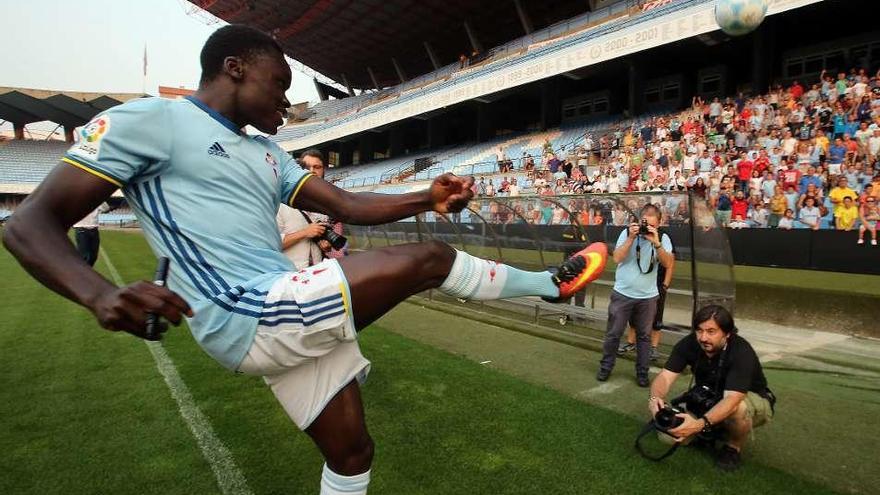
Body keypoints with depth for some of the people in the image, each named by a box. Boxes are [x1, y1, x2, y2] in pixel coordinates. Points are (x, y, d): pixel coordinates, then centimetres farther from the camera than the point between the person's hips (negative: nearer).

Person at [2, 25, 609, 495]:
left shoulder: (268, 153, 19)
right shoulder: (150, 119, -3)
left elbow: (350, 205, 13)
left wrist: (427, 199, -2)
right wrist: (102, 296, -29)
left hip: (286, 315, 9)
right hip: (250, 316, -8)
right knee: (430, 259, -8)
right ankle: (551, 282, 17)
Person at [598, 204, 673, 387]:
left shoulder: (663, 238, -2)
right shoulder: (627, 232, -5)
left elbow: (668, 264, -14)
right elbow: (617, 258, -14)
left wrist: (656, 242, -25)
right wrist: (631, 238, -21)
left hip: (648, 297, 1)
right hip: (622, 294, -1)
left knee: (644, 336, 9)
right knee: (613, 334, 6)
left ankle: (642, 372, 21)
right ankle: (605, 367, 21)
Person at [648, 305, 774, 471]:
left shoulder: (741, 352, -32)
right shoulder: (689, 344, -19)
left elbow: (732, 399, -43)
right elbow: (666, 376, -24)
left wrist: (700, 424, -58)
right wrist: (656, 397, -47)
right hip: (708, 401, 4)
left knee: (738, 408, -40)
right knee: (668, 434, -15)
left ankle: (734, 448, -7)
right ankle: (714, 431, 15)